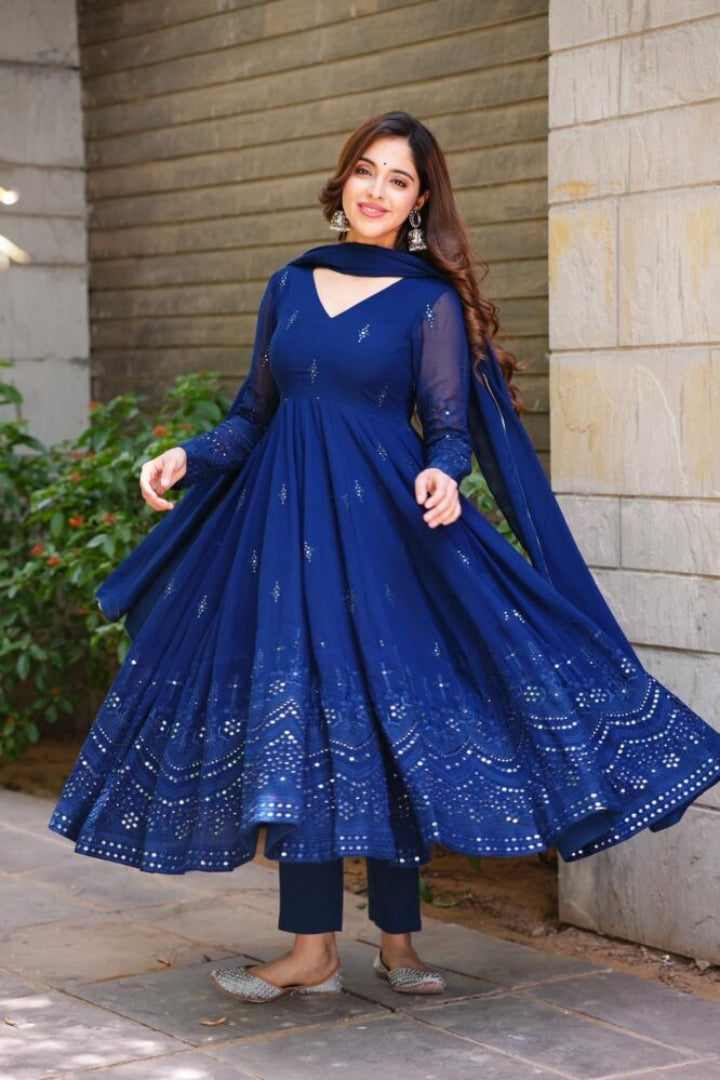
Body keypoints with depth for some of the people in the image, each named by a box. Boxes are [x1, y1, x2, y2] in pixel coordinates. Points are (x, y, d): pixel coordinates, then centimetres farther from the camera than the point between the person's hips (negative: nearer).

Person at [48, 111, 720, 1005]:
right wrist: (190, 458, 0)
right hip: (285, 522, 4)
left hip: (382, 526, -4)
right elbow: (253, 415, 16)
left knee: (389, 723, -2)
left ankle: (397, 940, 10)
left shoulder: (432, 301, 1)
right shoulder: (290, 285, 13)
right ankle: (312, 948, 4)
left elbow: (450, 428, -2)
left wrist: (440, 476, -23)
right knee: (296, 721, 0)